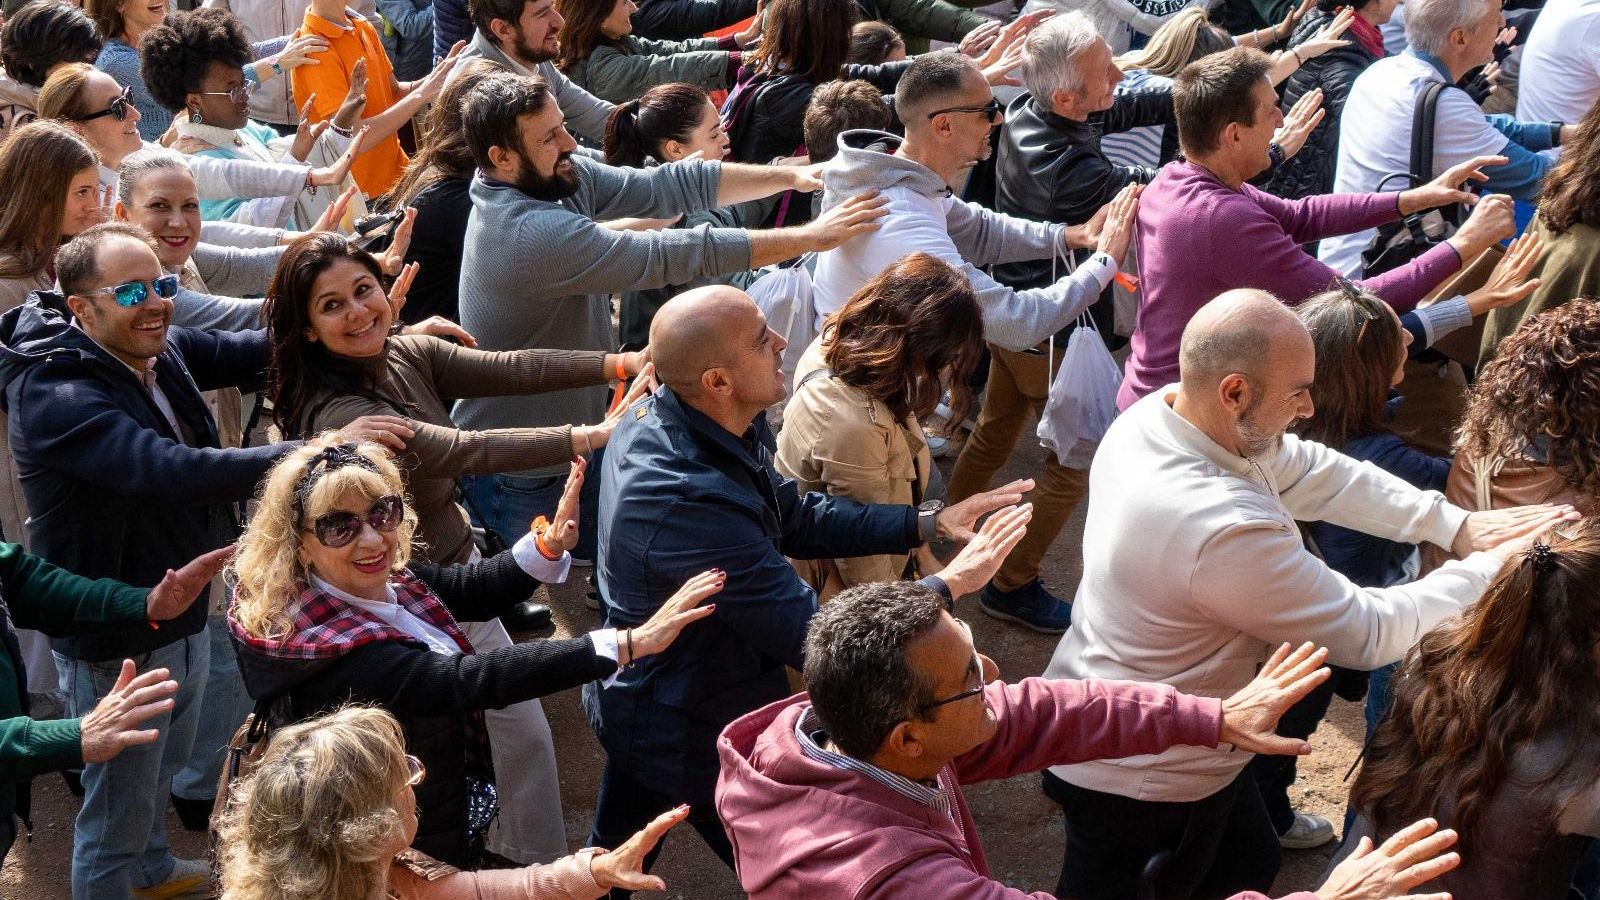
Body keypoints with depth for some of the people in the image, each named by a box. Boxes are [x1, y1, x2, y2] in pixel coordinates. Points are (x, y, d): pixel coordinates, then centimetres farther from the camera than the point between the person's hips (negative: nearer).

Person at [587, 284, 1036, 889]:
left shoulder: (659, 415, -12)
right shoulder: (691, 504, -40)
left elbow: (794, 517, -1)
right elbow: (812, 640, -33)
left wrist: (929, 522, -9)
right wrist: (950, 584, -23)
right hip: (692, 734, -8)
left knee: (612, 859, 29)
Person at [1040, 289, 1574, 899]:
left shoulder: (1156, 413, -12)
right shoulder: (1225, 531, -38)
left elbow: (1314, 475, -2)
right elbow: (1371, 635, -25)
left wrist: (1460, 527, -9)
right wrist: (1486, 569, -12)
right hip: (1141, 783, -9)